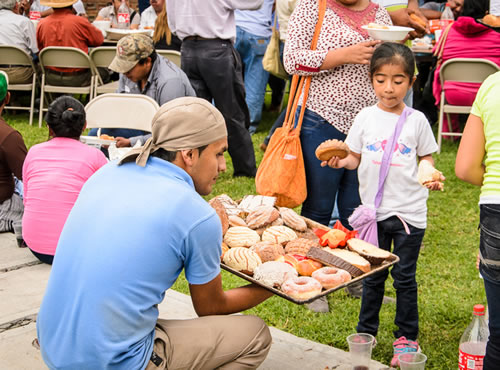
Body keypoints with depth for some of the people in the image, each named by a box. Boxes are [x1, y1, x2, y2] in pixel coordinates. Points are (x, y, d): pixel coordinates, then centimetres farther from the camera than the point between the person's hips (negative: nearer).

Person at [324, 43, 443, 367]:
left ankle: (407, 337, 22)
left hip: (409, 212, -1)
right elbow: (356, 158, 5)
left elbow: (426, 158, 6)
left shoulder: (417, 120, -2)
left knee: (405, 276, 6)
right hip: (374, 209, 1)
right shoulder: (366, 118, 0)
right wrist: (341, 161, -15)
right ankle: (366, 331, 29)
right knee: (373, 275, 13)